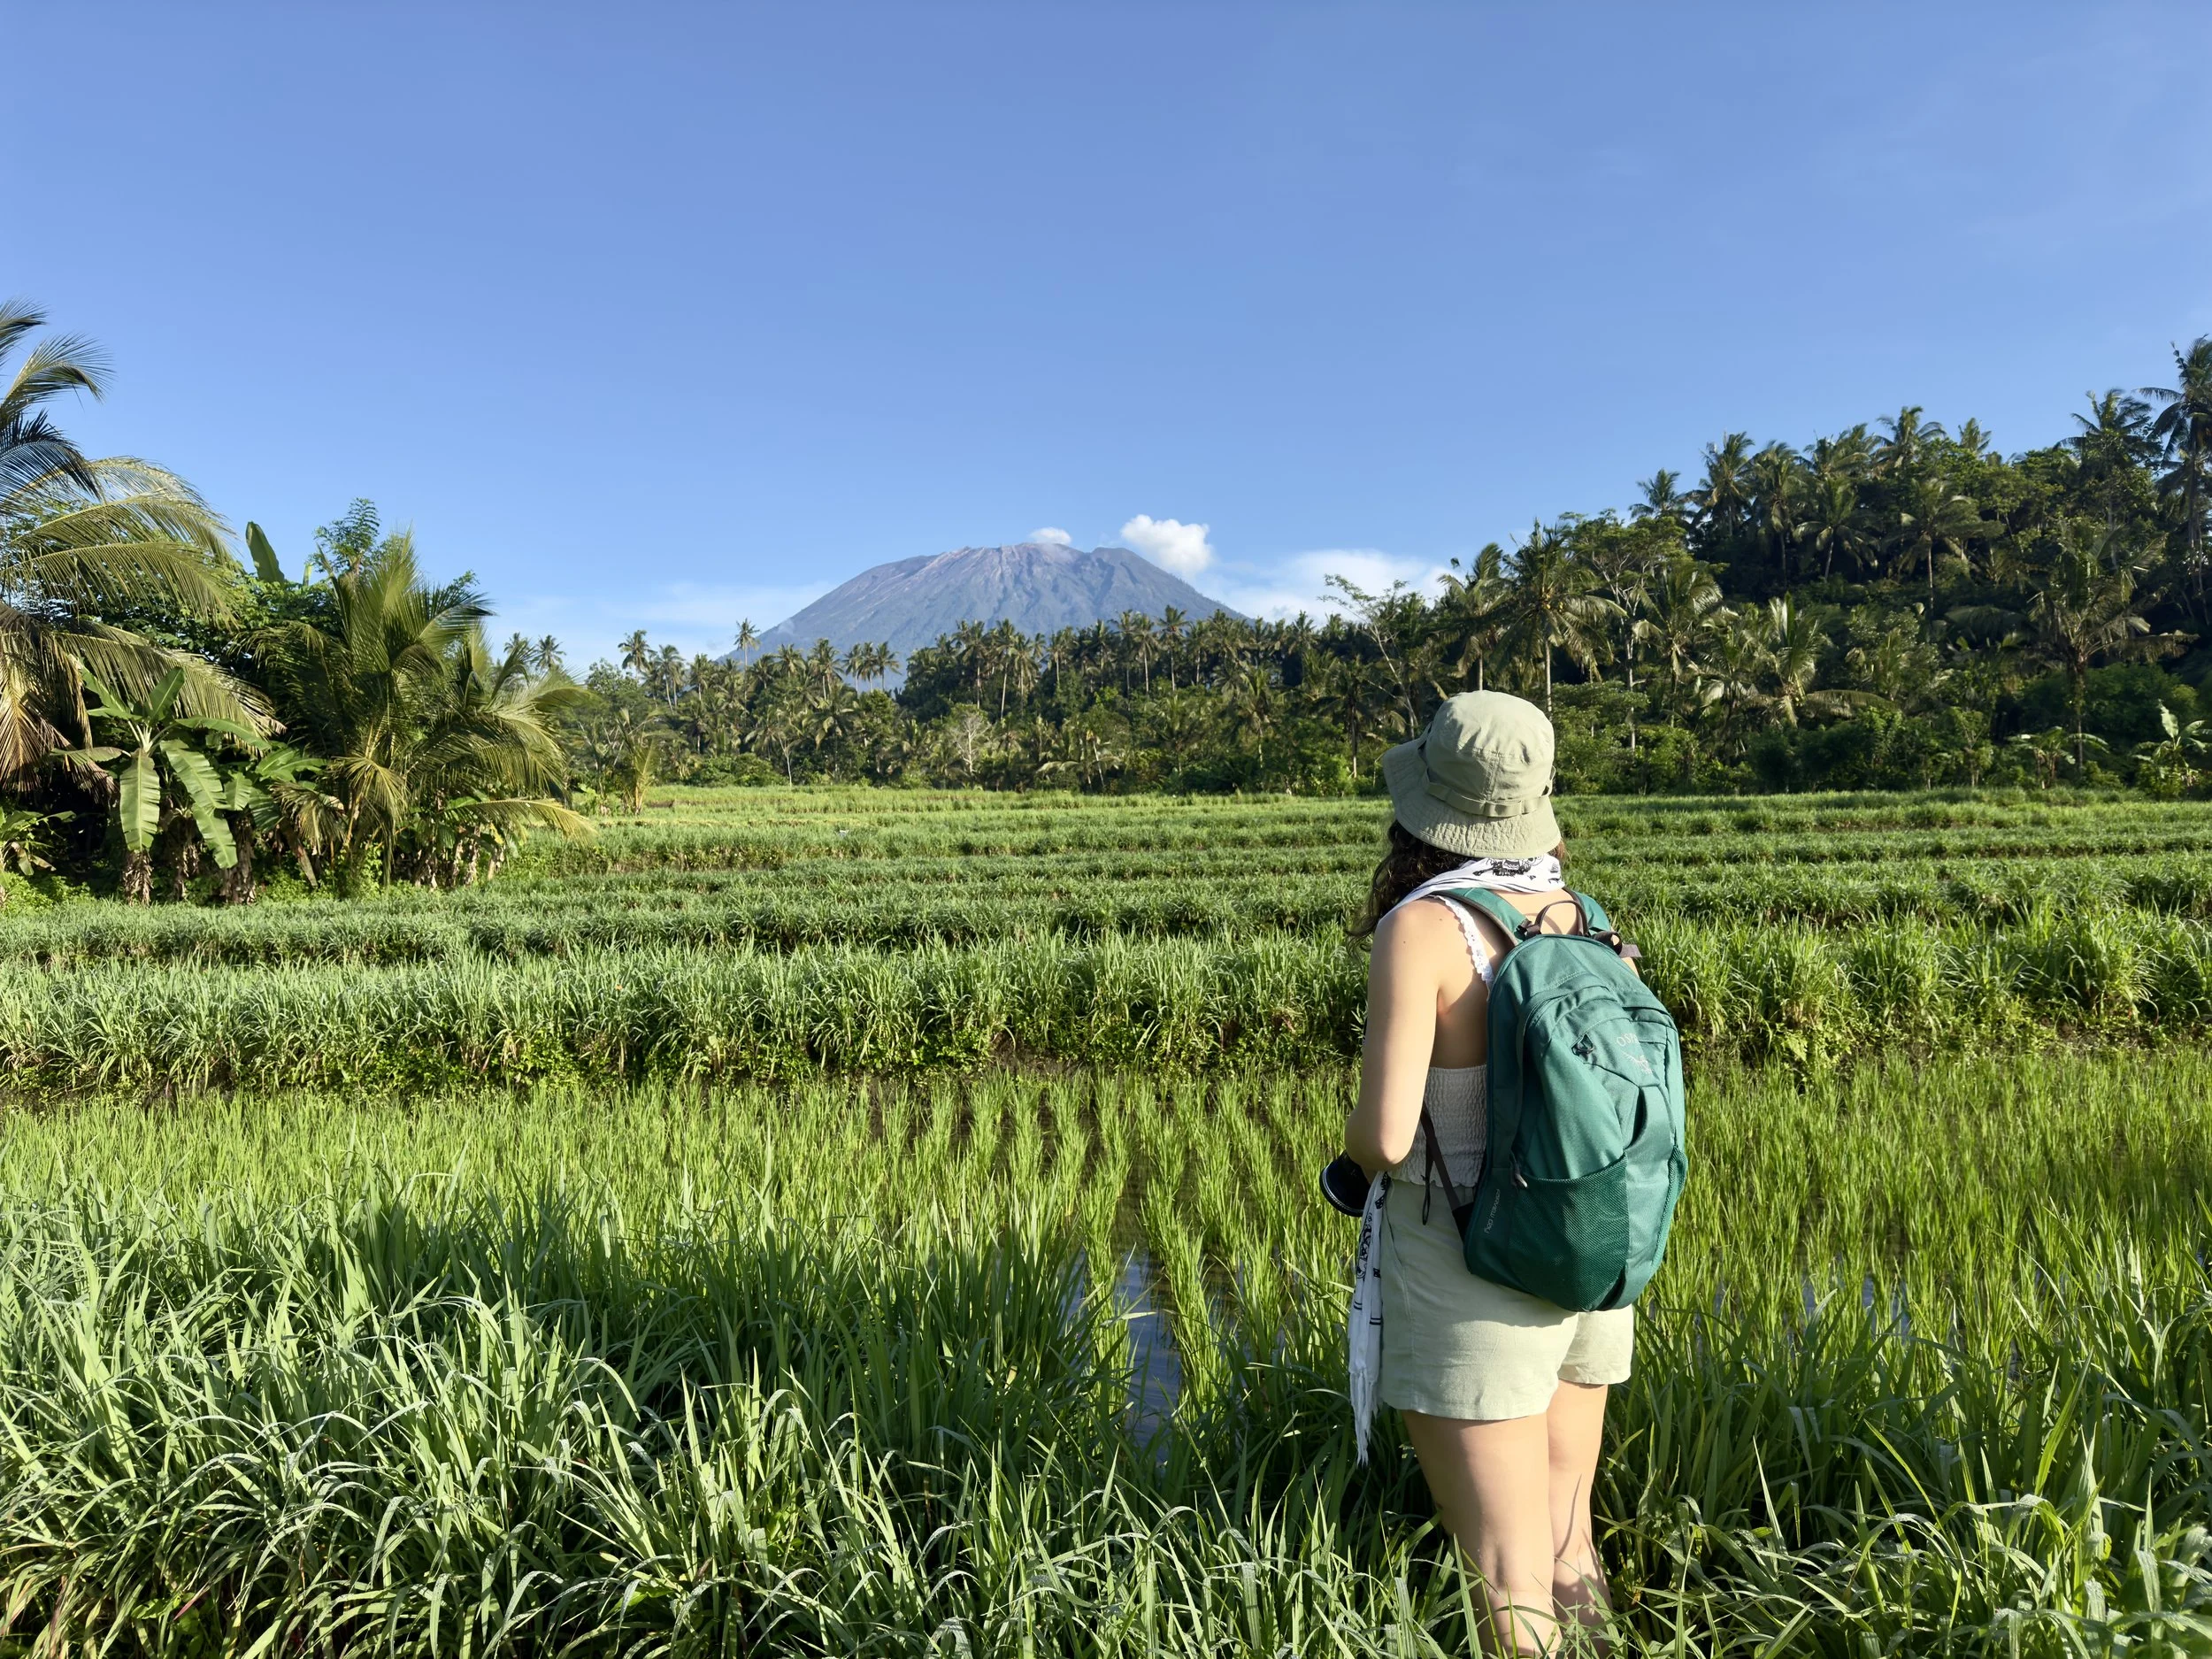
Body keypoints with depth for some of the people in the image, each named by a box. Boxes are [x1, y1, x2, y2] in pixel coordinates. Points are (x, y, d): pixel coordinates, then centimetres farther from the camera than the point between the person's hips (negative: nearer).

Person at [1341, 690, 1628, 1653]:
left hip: (1468, 1280, -6)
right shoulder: (1586, 919, 0)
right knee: (1569, 1561, 24)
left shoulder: (1421, 928, -18)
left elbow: (1386, 1136, -21)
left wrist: (1359, 1140, 1)